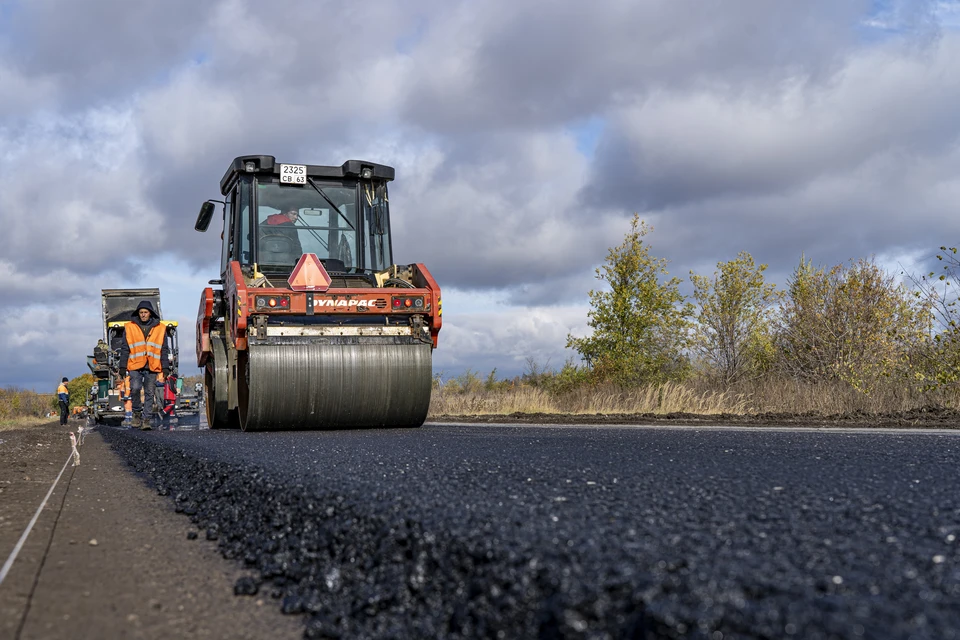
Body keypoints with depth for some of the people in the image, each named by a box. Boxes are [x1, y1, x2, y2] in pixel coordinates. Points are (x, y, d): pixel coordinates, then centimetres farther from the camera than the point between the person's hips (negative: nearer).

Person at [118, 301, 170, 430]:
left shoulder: (160, 328, 9)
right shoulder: (129, 327, 8)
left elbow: (164, 350, 12)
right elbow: (125, 349, 10)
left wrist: (165, 367, 6)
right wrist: (123, 367, 4)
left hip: (152, 367, 1)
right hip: (135, 366, -1)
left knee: (149, 393, 1)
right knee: (135, 388, -17)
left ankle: (146, 419, 7)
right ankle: (137, 412, 5)